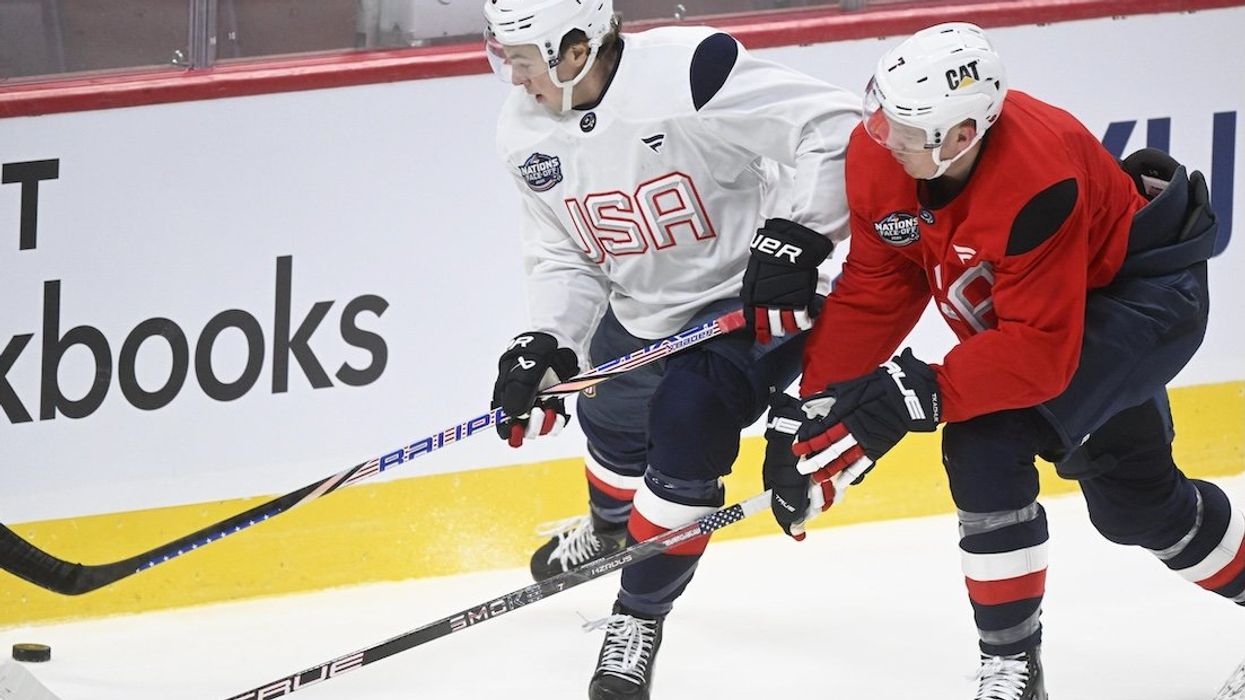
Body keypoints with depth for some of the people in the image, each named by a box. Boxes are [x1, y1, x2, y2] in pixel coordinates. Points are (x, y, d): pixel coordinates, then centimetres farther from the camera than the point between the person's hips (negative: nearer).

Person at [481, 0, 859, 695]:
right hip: (638, 312, 7)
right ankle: (606, 530, 64)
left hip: (748, 299, -7)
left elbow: (835, 127, -30)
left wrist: (796, 232, -34)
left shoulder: (687, 72, -32)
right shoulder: (528, 133, -9)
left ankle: (640, 618, -3)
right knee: (613, 427, 26)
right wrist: (545, 347, -15)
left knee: (684, 430, -22)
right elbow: (564, 255, 1)